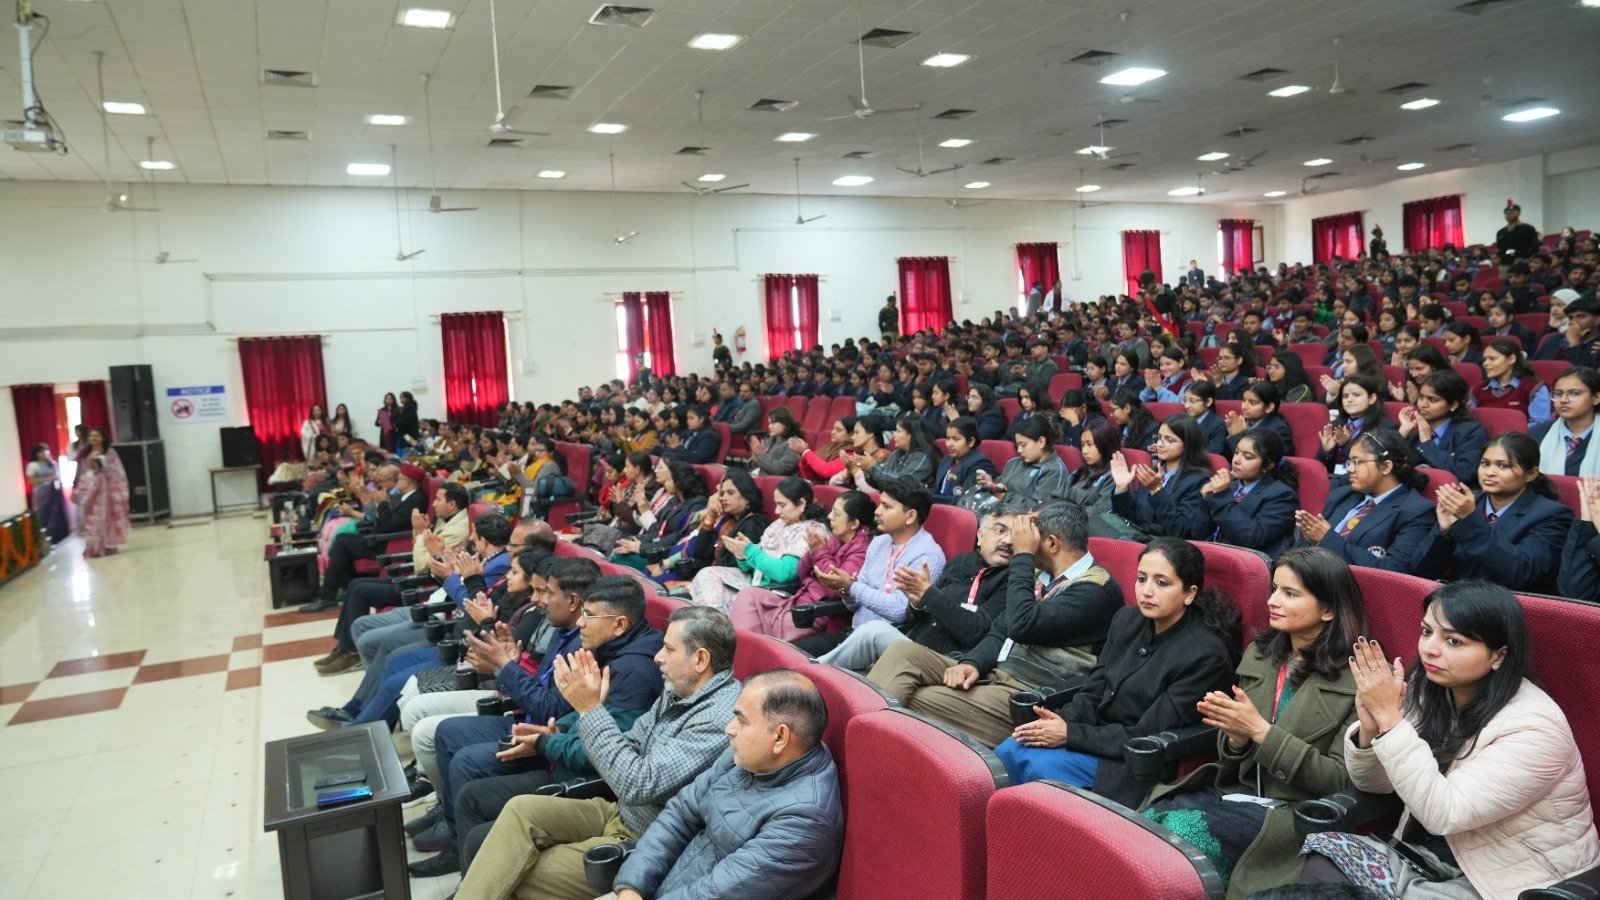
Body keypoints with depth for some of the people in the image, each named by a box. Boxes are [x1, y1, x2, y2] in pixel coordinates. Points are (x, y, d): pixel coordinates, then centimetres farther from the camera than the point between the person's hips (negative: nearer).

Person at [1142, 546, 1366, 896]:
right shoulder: (1258, 654, 10)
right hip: (1236, 790, 5)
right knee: (1150, 819, -23)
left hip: (1296, 813, -5)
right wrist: (1236, 735, -10)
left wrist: (1261, 731, -17)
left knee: (1184, 827, -28)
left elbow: (1343, 780, -10)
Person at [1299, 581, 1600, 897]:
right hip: (1430, 858, 6)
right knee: (1323, 852, -18)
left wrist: (1389, 717, -30)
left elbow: (1443, 814, -28)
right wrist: (1369, 727, -19)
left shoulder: (1532, 726, -22)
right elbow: (1372, 784, 3)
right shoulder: (1428, 690, -4)